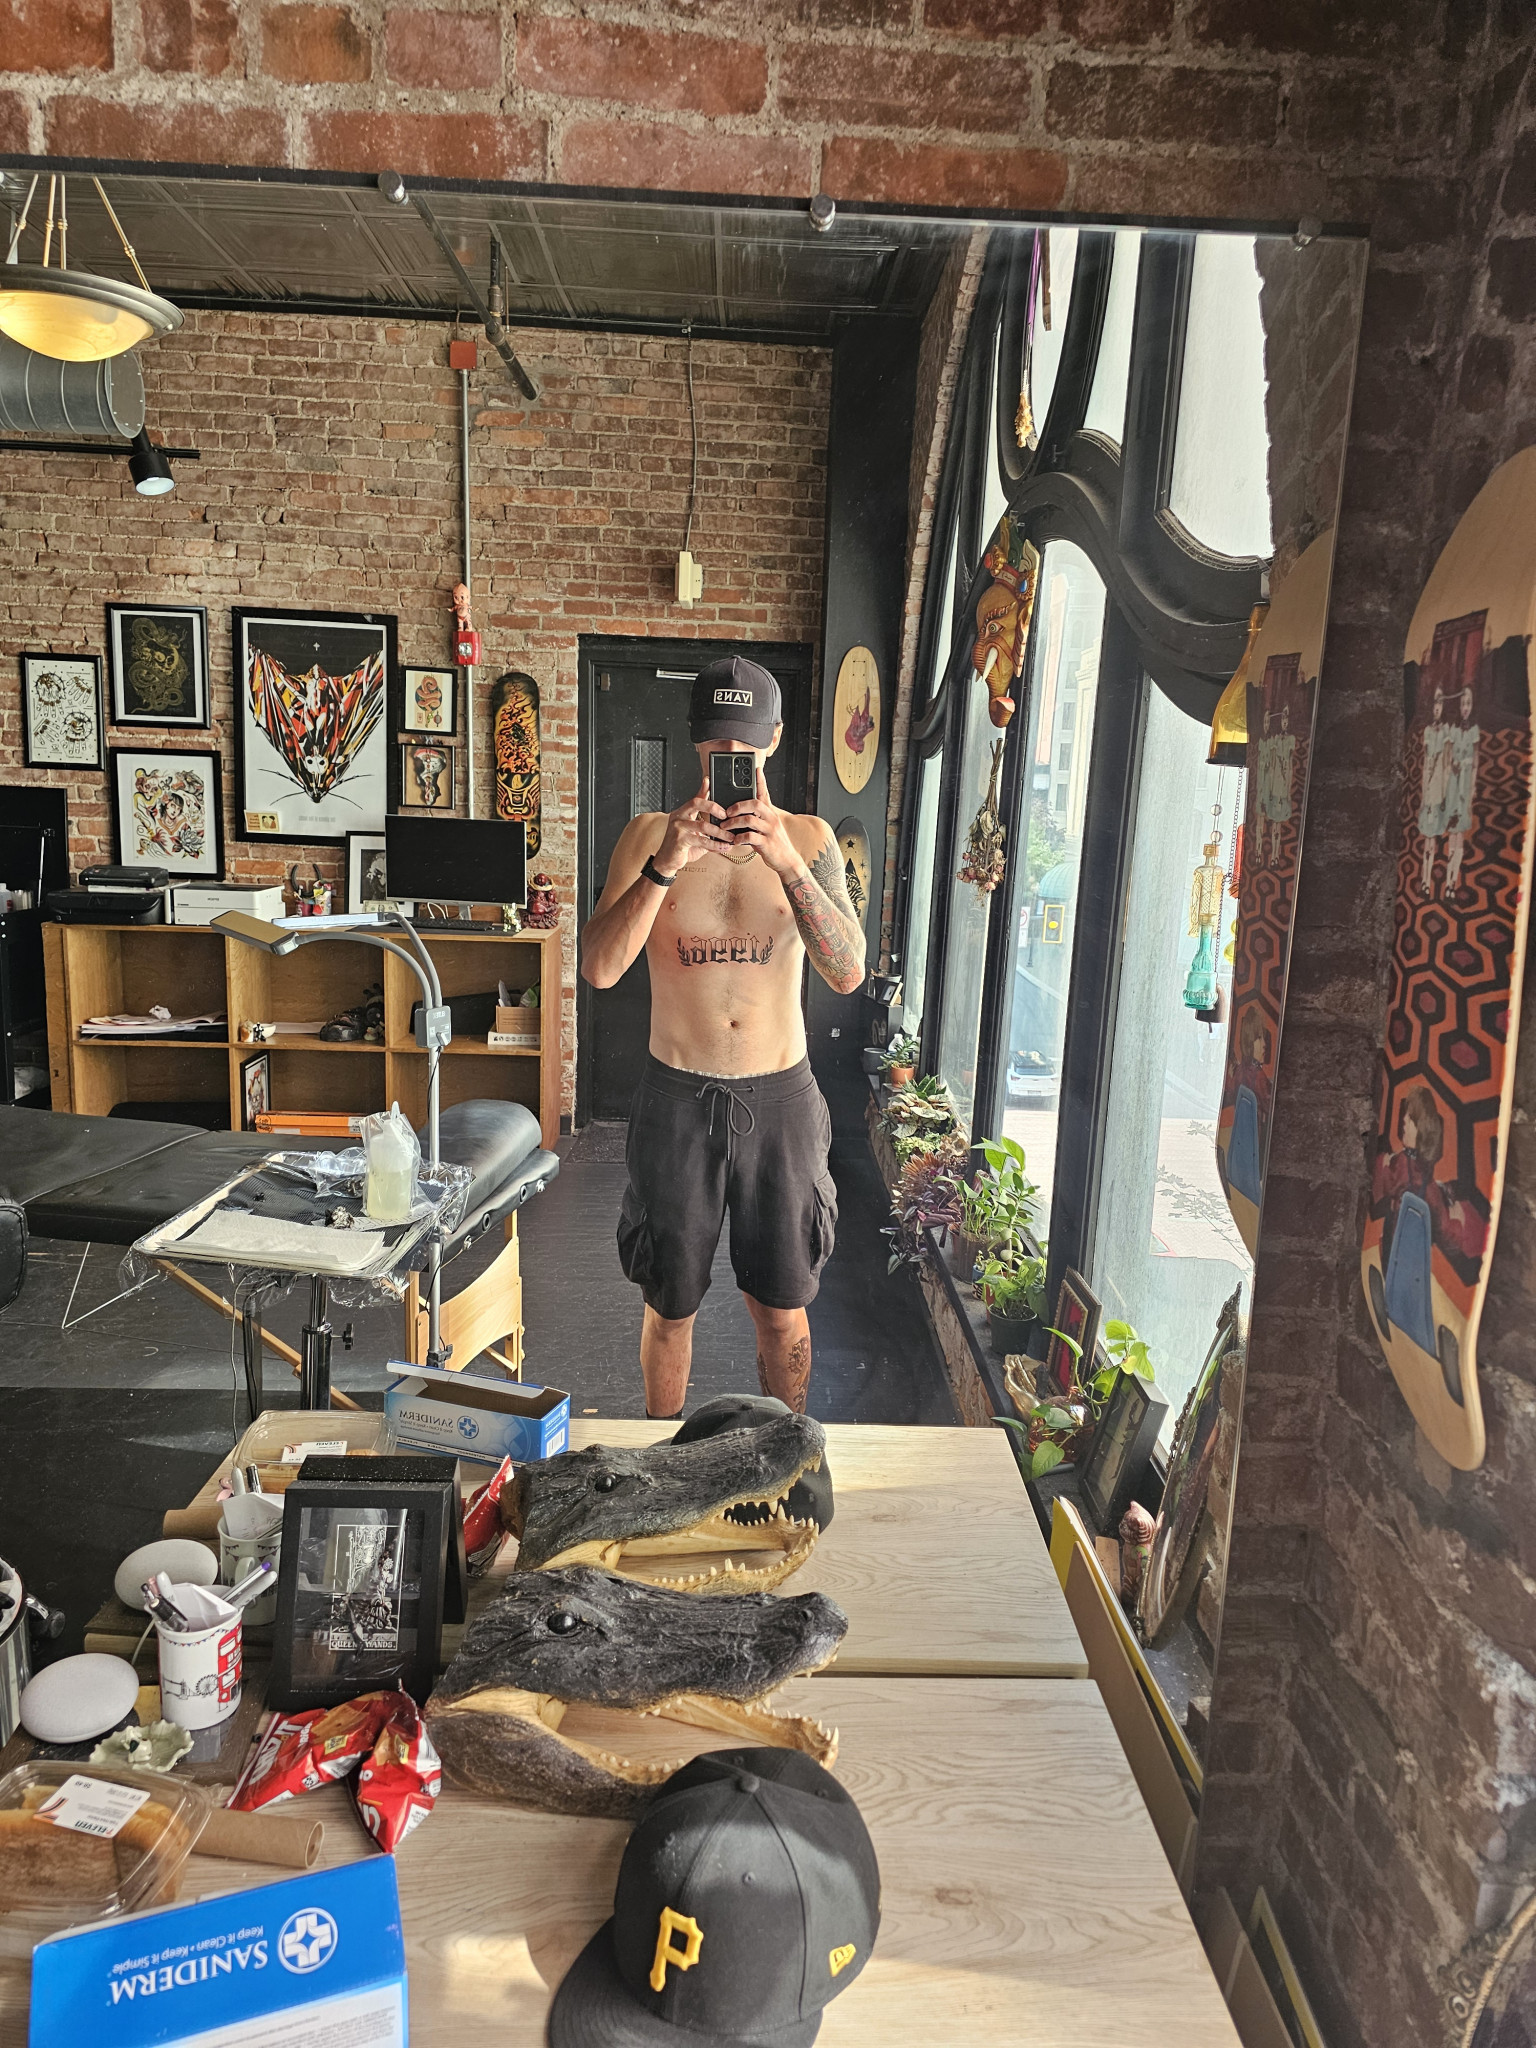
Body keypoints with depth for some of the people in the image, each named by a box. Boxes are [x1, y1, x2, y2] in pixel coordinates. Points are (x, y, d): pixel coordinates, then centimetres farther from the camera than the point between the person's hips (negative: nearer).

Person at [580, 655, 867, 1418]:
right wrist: (667, 863, -27)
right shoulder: (650, 834, -5)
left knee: (779, 1305, 14)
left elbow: (848, 973, -15)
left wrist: (785, 860, -26)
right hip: (677, 1097, 0)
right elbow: (598, 969, -16)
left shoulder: (808, 838, -3)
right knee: (670, 1304, 15)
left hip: (779, 1097, 0)